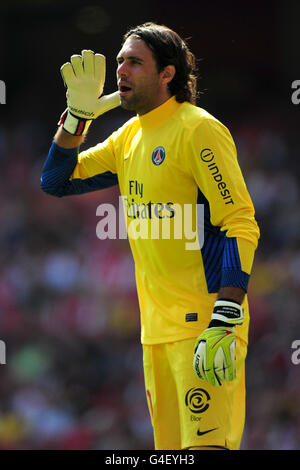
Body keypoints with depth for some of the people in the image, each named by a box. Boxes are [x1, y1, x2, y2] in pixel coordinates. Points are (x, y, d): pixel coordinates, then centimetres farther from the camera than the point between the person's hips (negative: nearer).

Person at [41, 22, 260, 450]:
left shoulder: (198, 130, -10)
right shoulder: (131, 135, 15)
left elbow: (241, 227, -15)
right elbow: (56, 182, 20)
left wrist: (224, 324, -23)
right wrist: (79, 113, 6)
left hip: (203, 325, -8)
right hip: (156, 329, 8)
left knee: (207, 444, -16)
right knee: (171, 448, 8)